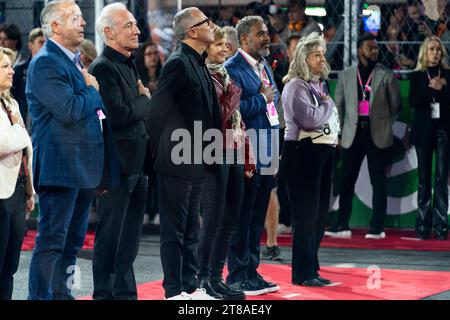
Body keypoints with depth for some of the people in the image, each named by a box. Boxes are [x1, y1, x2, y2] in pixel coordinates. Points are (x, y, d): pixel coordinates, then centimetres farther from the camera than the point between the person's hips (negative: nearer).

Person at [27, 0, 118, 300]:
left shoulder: (75, 61, 18)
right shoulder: (45, 63, -13)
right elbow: (69, 110, -23)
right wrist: (94, 91, -6)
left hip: (84, 168, 9)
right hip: (61, 168, -9)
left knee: (73, 241, 13)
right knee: (52, 241, -8)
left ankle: (62, 293, 20)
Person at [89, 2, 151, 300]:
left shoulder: (129, 64, 16)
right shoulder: (103, 68, -15)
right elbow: (117, 115, -23)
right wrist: (146, 100, -8)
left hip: (136, 164, 9)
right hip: (117, 164, -9)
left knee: (130, 237, 14)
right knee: (111, 235, -2)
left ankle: (126, 292, 22)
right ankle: (105, 293, 4)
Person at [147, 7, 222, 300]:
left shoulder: (199, 64, 14)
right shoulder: (179, 63, -14)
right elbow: (158, 111, -17)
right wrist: (164, 153, -11)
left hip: (196, 162, 9)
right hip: (177, 161, -9)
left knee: (191, 227, 14)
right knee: (174, 228, -3)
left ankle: (190, 286, 20)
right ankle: (174, 290, 1)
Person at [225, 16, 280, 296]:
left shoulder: (265, 67, 17)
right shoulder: (233, 69, -12)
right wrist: (262, 99, -13)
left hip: (267, 156, 9)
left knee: (257, 218, 14)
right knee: (242, 218, -3)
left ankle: (251, 272, 22)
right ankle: (237, 277, 3)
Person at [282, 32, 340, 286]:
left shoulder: (321, 84, 16)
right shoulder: (296, 86, -11)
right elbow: (310, 118, -21)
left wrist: (335, 136, 9)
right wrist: (329, 104, -5)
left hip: (324, 151, 9)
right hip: (303, 152, -9)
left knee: (320, 212, 11)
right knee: (306, 212, -6)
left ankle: (311, 268, 20)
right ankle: (303, 273, -1)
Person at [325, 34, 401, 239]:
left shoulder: (386, 76, 3)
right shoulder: (345, 76, 9)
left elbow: (396, 105, 9)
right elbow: (338, 105, 11)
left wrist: (385, 125, 7)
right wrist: (338, 133, 7)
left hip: (378, 135, -2)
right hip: (353, 134, 2)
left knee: (379, 181, 0)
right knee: (347, 180, 3)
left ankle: (377, 227, 3)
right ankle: (342, 225, 8)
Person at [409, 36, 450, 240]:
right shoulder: (417, 76, 8)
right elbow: (413, 101, -5)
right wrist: (431, 88, -14)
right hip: (424, 131, 0)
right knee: (424, 179, 3)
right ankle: (423, 225, 6)